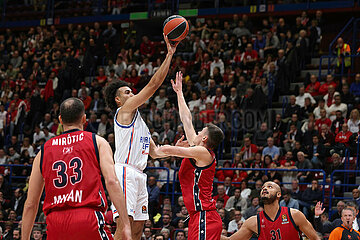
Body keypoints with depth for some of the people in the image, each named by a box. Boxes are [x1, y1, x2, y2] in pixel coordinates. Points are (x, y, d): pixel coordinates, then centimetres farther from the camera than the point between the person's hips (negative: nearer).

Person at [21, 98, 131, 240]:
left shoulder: (43, 151, 19)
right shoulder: (97, 142, 10)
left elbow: (30, 204, 16)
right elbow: (111, 181, -6)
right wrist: (125, 225, -8)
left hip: (55, 222, 3)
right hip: (88, 219, -3)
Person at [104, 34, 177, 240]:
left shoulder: (139, 120, 27)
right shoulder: (125, 109, 1)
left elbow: (154, 152, 30)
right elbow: (153, 85, -6)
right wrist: (169, 55, -5)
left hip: (139, 175, 10)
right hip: (125, 171, -10)